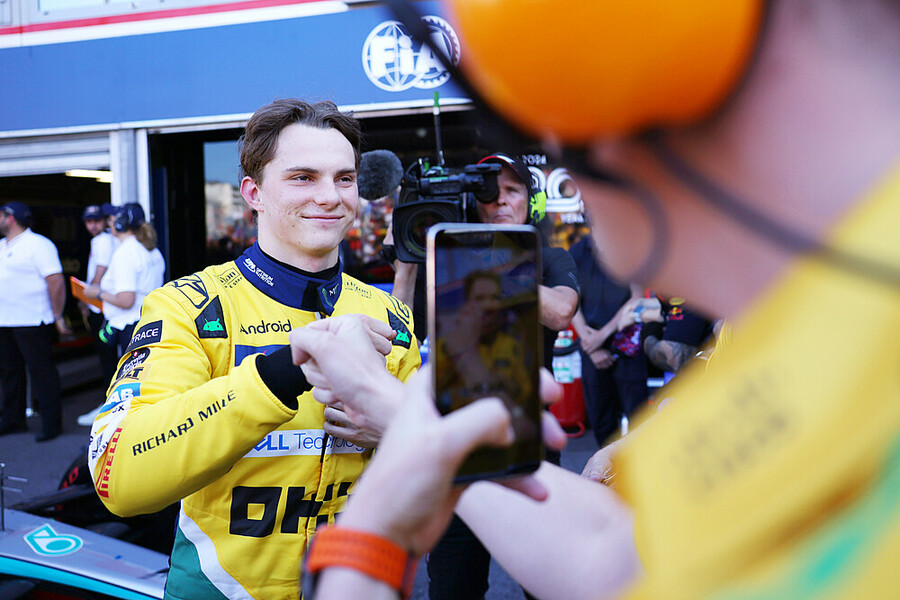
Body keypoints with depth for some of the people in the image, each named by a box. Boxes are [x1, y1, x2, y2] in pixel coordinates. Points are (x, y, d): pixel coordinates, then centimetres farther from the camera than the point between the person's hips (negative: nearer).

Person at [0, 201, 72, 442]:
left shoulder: (38, 244, -9)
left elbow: (56, 281, -14)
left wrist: (58, 316, -16)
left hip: (31, 322, -8)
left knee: (42, 371, -3)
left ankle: (51, 424, 4)